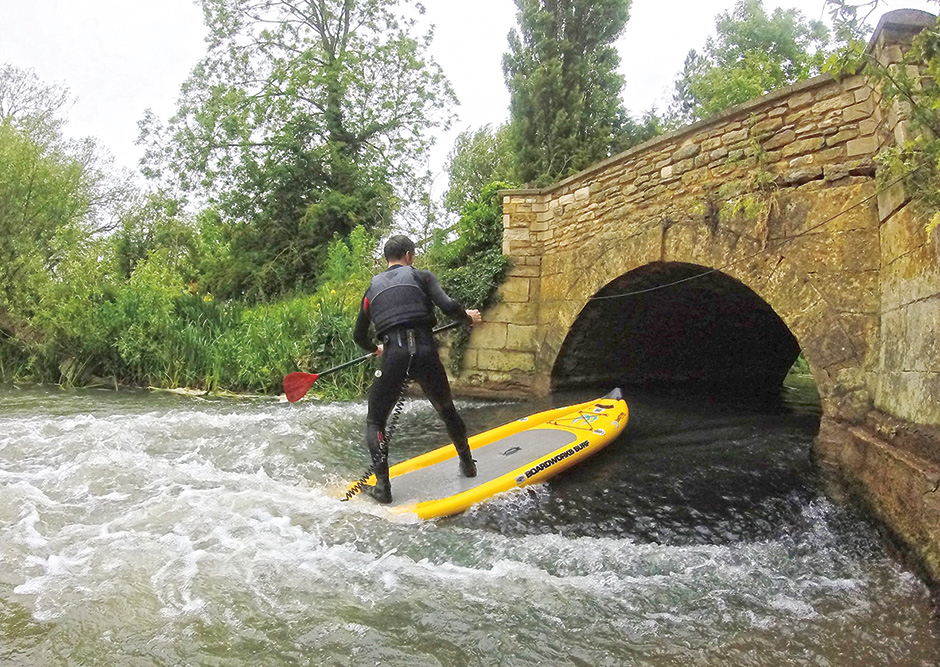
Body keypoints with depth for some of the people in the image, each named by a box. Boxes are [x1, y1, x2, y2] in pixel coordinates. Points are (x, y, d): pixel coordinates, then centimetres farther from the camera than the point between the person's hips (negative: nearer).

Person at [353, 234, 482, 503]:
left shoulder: (373, 287, 20)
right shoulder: (421, 276, 12)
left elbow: (359, 335, 26)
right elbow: (447, 305, -5)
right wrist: (468, 317, 16)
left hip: (394, 357, 0)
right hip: (425, 351, 0)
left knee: (375, 422, 14)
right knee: (446, 410, 23)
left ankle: (382, 487, 3)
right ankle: (467, 464, 38)